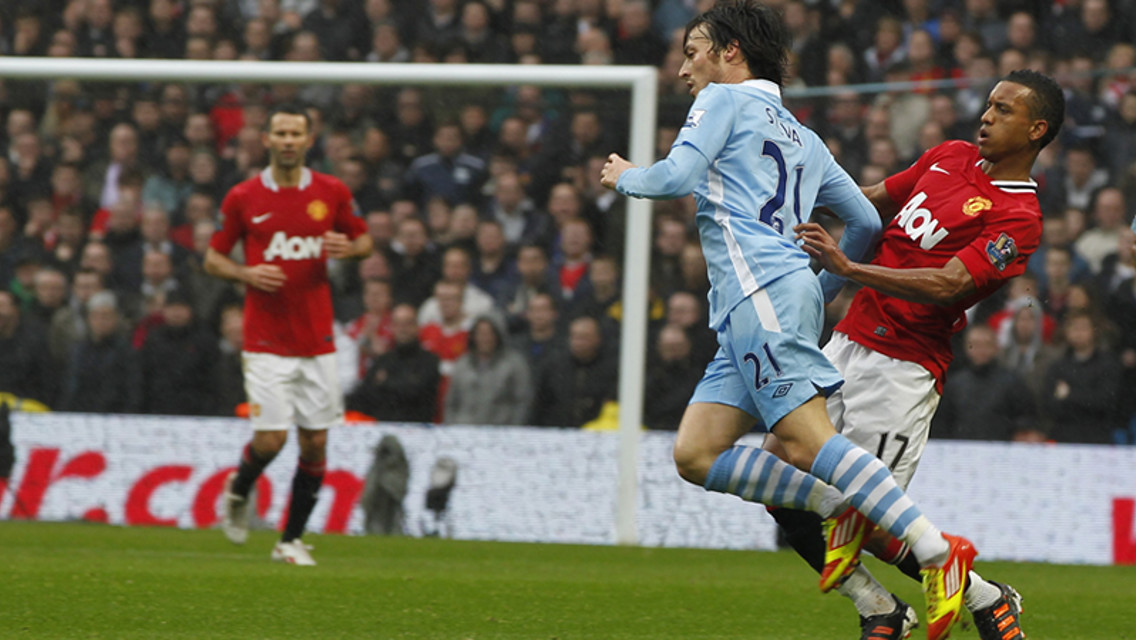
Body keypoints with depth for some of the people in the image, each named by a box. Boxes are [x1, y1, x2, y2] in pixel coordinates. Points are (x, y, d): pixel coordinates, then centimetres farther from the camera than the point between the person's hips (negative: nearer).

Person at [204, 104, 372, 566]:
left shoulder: (332, 193, 4)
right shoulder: (242, 198, -1)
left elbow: (364, 240, 16)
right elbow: (213, 258, 7)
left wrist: (347, 248, -7)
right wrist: (246, 273, -13)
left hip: (317, 341, 2)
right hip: (266, 341, -2)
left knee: (315, 441, 1)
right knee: (270, 438, -10)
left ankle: (291, 540, 14)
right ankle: (238, 492, 24)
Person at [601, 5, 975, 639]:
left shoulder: (725, 99, 7)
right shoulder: (803, 138, 29)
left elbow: (678, 176, -7)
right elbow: (866, 222, 28)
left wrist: (625, 177, 13)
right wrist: (828, 282, 40)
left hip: (766, 290, -9)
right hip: (749, 308, 9)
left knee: (807, 440, -18)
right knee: (696, 455, 3)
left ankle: (939, 551, -25)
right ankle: (838, 506, -3)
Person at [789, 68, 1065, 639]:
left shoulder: (1019, 219, -11)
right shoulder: (950, 157, 13)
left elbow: (947, 285, -22)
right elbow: (874, 200, 26)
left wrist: (849, 268, -30)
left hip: (904, 366, -8)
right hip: (849, 341, 8)